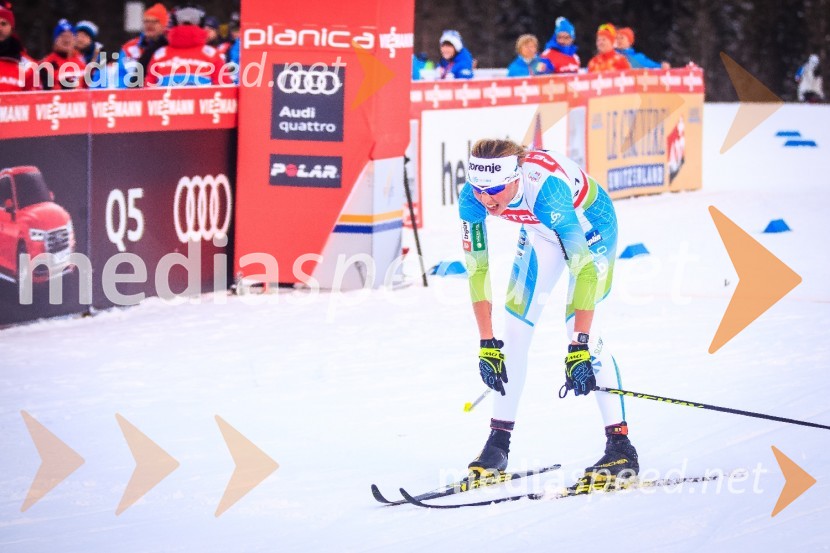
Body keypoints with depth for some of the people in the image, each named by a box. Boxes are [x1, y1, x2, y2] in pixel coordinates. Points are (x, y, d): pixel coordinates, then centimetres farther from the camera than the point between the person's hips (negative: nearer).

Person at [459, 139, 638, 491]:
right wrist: (486, 345, -23)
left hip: (591, 224, -6)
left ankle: (621, 450, -21)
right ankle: (498, 442, 8)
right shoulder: (473, 198, -27)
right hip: (541, 231, 6)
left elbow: (585, 268, -46)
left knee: (580, 325, -20)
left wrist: (579, 348, -50)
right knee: (516, 326, -1)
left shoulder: (546, 190, -43)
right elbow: (477, 270, -19)